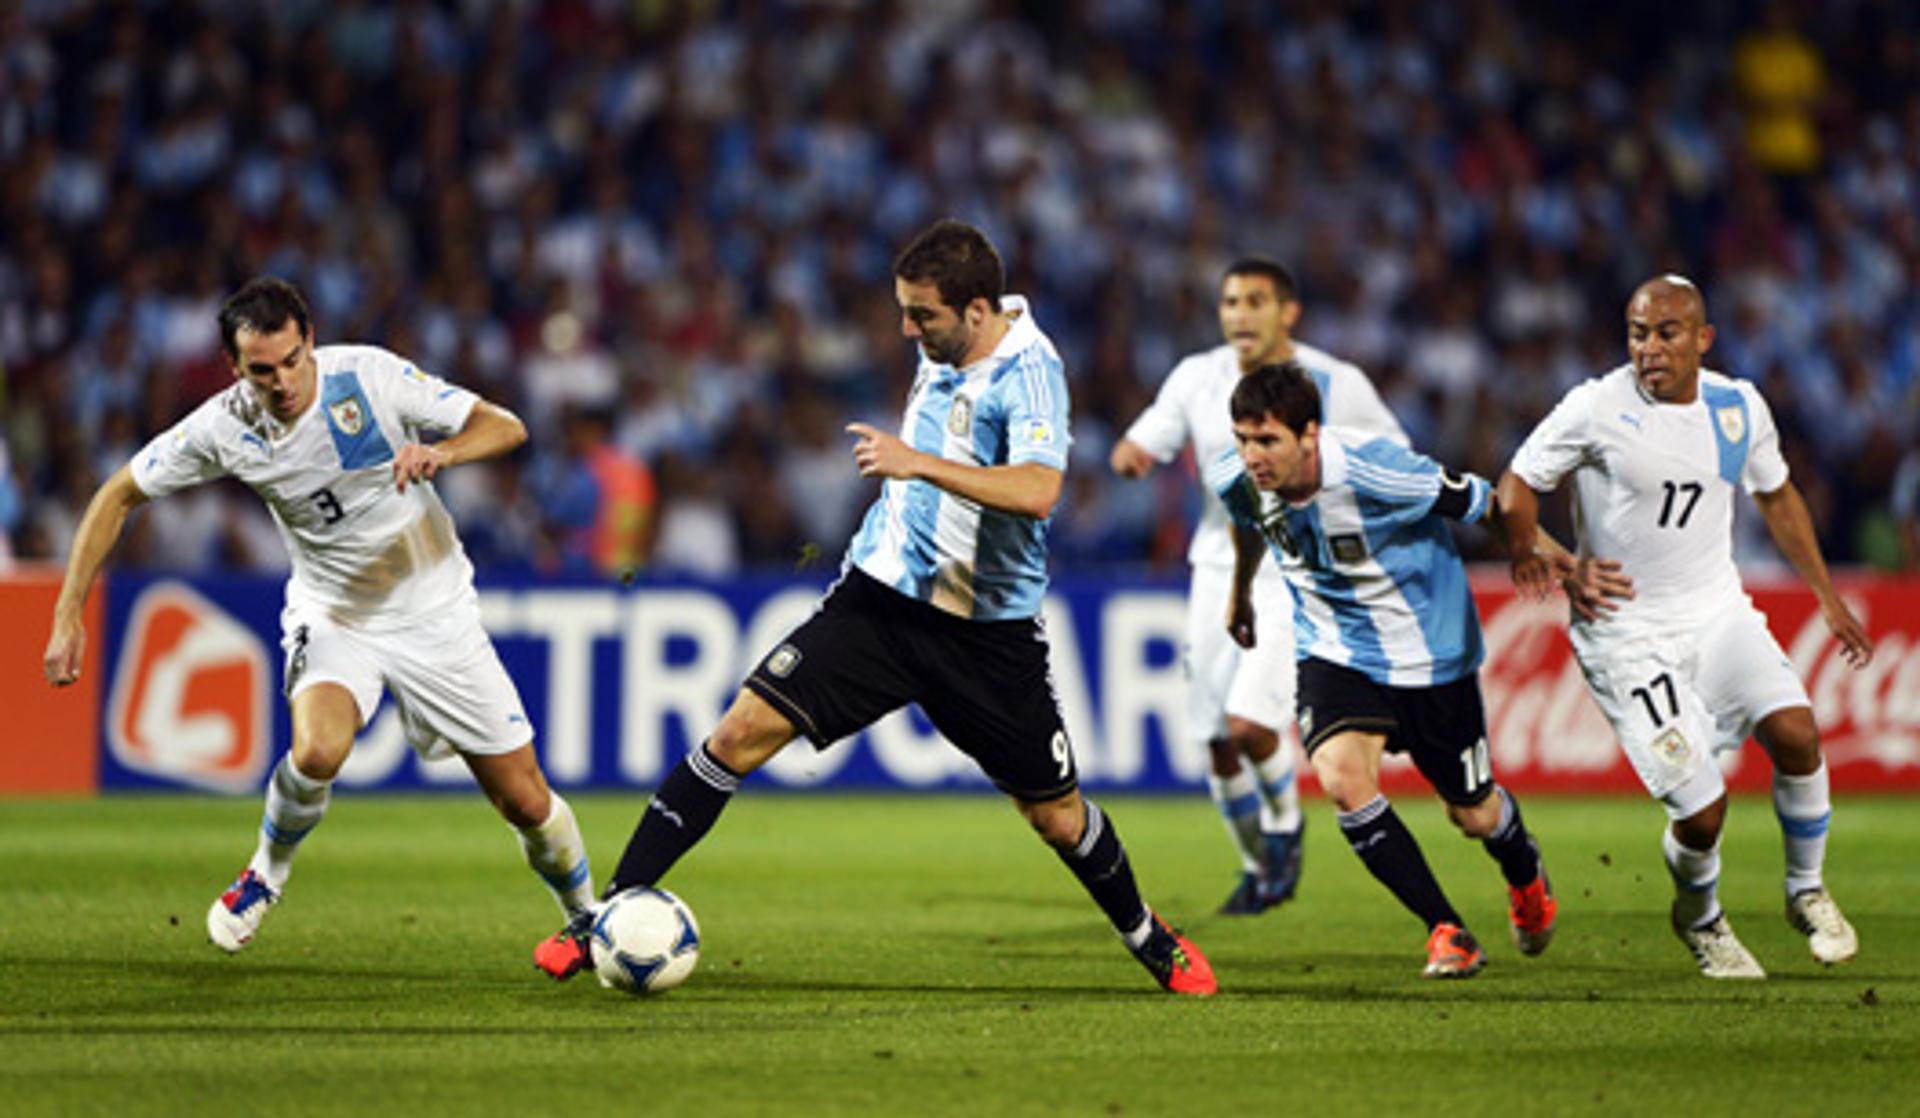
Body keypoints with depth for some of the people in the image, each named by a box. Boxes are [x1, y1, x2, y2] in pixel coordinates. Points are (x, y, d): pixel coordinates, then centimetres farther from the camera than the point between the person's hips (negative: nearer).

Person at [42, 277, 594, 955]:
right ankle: (267, 873, -1)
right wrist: (68, 614, -9)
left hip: (434, 612, 0)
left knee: (526, 804, 1)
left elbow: (506, 428, -17)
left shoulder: (369, 376, -21)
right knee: (317, 751, -32)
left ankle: (590, 918, 31)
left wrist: (442, 453, -39)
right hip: (332, 613, 0)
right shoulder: (223, 427, -17)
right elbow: (119, 497, -3)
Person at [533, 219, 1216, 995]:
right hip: (880, 593, 5)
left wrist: (917, 462, -40)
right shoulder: (942, 344, 3)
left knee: (1058, 817, 7)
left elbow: (1037, 491, -37)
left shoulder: (1029, 372, -19)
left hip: (987, 632, -5)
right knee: (744, 731, -10)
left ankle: (1145, 935, 37)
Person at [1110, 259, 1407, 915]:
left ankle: (1285, 824, 9)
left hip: (1300, 577, -4)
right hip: (1220, 568, 4)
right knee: (1219, 744, 3)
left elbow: (1396, 460, 4)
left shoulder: (1335, 386, -7)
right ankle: (1258, 867, 26)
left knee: (1249, 722, -21)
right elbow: (1143, 442, 3)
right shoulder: (1199, 378, 1)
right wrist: (1131, 455, -20)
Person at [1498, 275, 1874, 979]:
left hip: (1717, 610, 4)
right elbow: (1519, 484, 0)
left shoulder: (1739, 408, 2)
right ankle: (1699, 916, 20)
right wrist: (1536, 557, -13)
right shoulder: (1597, 410, -13)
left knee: (1794, 731, -19)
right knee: (1701, 807, -13)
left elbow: (1776, 497, 19)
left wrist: (1827, 597, 21)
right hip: (1627, 631, -4)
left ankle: (1806, 892, 6)